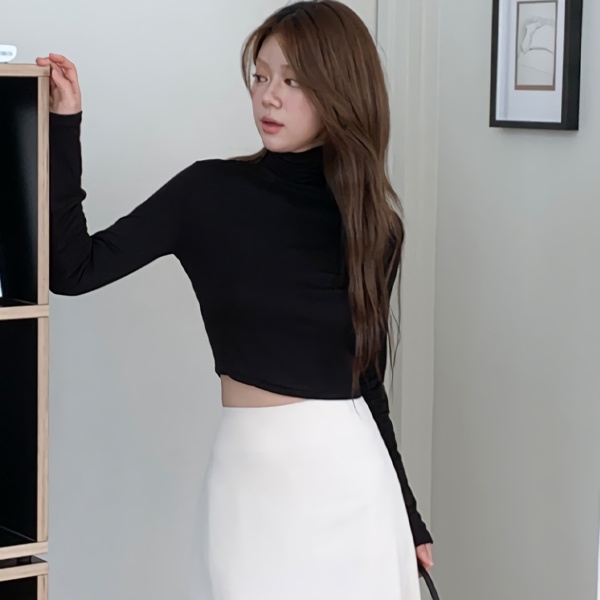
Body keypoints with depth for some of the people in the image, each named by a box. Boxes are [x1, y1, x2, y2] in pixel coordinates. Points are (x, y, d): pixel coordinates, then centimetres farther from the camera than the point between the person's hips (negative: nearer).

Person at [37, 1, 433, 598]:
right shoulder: (209, 192, -2)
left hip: (350, 476, 1)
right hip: (249, 474, -1)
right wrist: (64, 125, -12)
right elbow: (73, 269, -7)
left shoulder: (371, 222, 3)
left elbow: (366, 378, 10)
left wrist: (409, 517, 14)